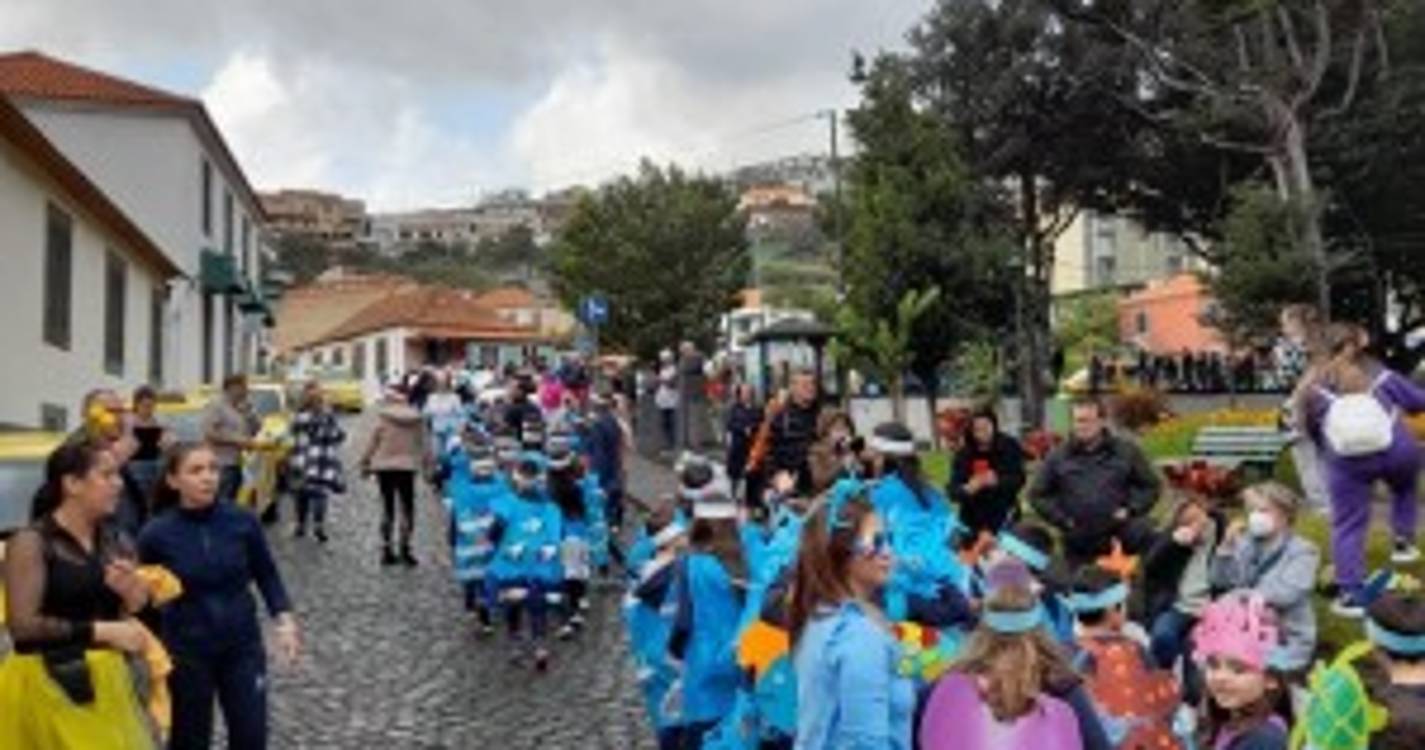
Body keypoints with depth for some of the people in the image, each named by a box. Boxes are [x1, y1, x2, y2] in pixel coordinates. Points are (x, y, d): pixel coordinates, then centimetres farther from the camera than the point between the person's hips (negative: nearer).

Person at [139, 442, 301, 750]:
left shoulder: (242, 521, -10)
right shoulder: (157, 535, -14)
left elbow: (266, 574, 2)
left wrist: (284, 618, -8)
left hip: (243, 646, 1)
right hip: (187, 651, -1)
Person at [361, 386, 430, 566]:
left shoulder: (383, 417, -7)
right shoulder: (416, 419, 0)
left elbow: (372, 442, -3)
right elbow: (424, 444, 4)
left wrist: (365, 463, 8)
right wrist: (427, 464, 11)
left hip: (385, 466, -1)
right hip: (407, 467, 1)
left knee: (388, 507, 6)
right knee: (407, 507, 7)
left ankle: (386, 548, 7)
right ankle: (405, 548, 4)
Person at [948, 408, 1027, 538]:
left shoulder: (1008, 447, -4)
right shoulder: (964, 455, -4)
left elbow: (1018, 479, -7)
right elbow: (953, 491, -6)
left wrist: (998, 481, -27)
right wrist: (967, 489, -28)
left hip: (1003, 517, -1)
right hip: (974, 519, 1)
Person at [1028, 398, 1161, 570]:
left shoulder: (1127, 451, 5)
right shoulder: (1058, 457, 5)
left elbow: (1151, 485, 9)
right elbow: (1038, 495, 10)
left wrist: (1131, 510, -4)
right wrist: (1061, 520, 0)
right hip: (1078, 548, 1)